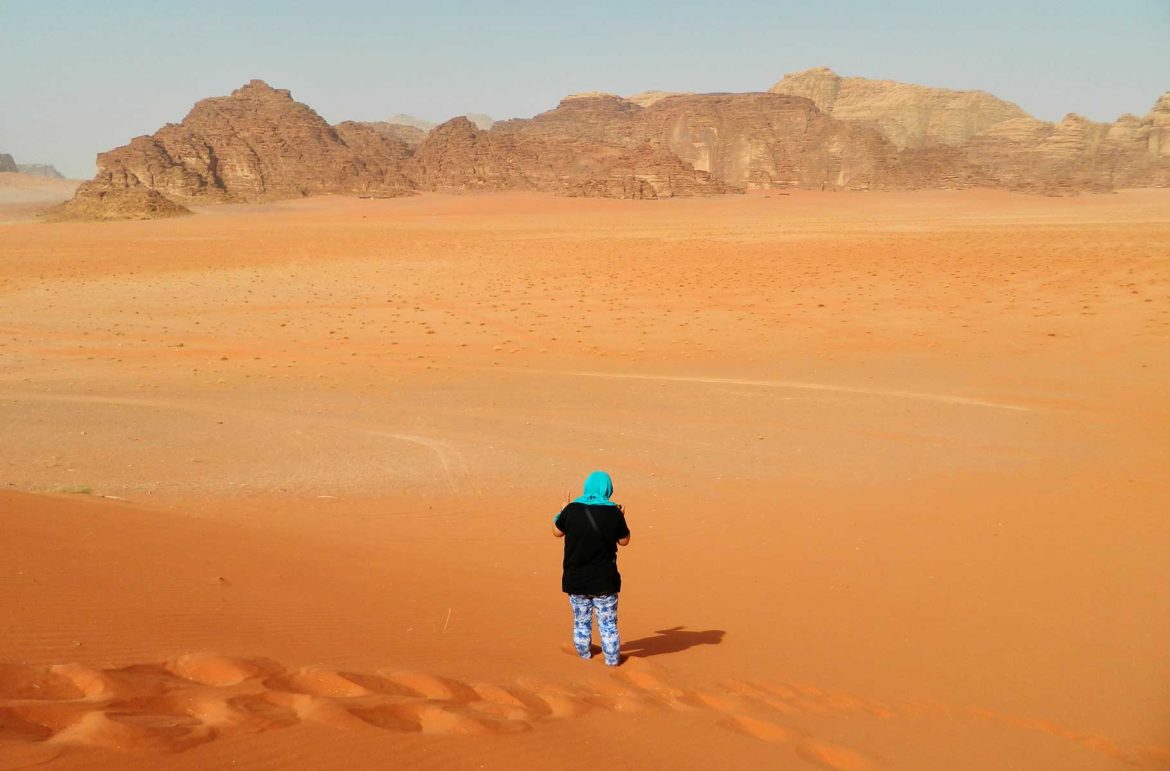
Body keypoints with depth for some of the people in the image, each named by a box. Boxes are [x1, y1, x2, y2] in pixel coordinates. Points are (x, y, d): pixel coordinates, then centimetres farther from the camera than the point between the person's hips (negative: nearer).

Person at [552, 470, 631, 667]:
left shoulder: (572, 510, -11)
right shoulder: (613, 512, -12)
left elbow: (557, 532, 5)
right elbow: (624, 541, -1)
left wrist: (562, 511, 19)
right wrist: (621, 519, 13)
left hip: (575, 578, 1)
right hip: (604, 579, -1)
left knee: (581, 619, 19)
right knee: (608, 622, 11)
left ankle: (584, 652, 32)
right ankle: (612, 657, 16)